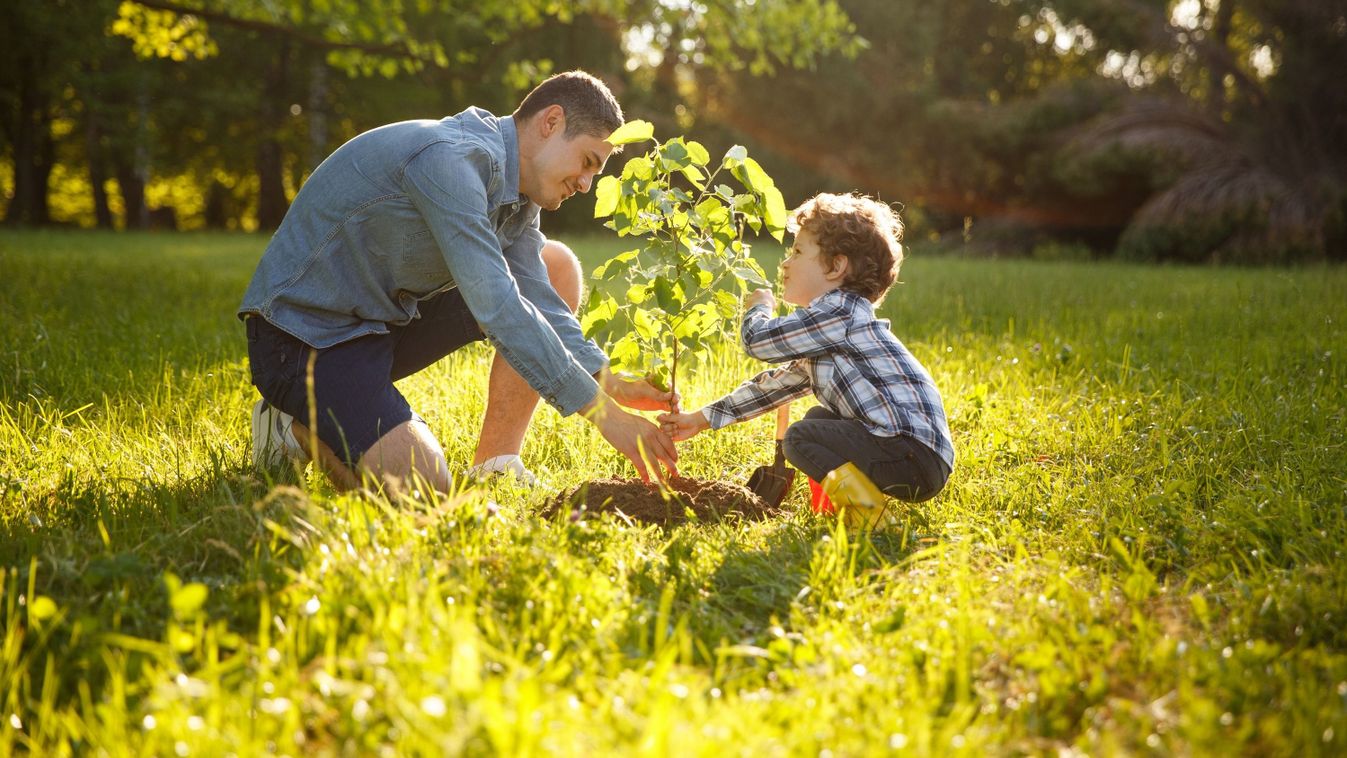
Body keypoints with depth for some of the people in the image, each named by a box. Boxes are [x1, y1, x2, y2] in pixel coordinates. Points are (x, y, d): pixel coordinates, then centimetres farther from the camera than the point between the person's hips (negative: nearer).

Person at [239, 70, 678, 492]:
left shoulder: (516, 193, 5)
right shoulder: (449, 159, -26)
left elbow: (539, 303, 1)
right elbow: (496, 308, -32)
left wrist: (613, 385, -14)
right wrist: (604, 413, -31)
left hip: (388, 320, 10)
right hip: (304, 334, -10)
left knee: (556, 268, 4)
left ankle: (495, 465, 2)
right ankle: (299, 425, 2)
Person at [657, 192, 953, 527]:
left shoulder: (839, 312, -11)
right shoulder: (823, 333, 21)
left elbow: (758, 340, -13)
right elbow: (775, 384, 26)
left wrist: (758, 307, 11)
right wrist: (701, 419, 25)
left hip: (917, 454, -10)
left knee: (800, 438, -13)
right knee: (818, 418, 25)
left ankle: (867, 511, -16)